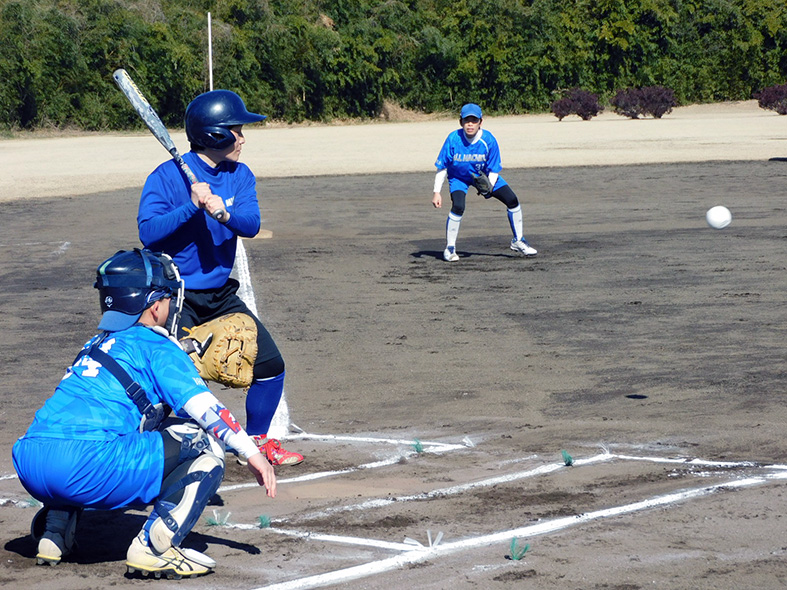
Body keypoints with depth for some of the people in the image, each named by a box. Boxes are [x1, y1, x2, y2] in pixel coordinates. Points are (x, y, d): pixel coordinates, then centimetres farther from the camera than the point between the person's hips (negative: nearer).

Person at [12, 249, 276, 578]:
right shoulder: (155, 345, 8)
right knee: (205, 446, 5)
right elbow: (203, 406, 0)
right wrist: (252, 454, 4)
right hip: (91, 471, -8)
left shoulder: (95, 345, 30)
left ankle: (54, 530, 23)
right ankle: (154, 547, -12)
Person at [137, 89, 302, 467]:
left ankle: (257, 440, 26)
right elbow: (148, 232, -22)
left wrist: (223, 212, -31)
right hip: (175, 298, -6)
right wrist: (192, 206, -31)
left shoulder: (240, 176, 3)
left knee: (270, 365, 6)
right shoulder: (168, 176, -14)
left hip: (220, 294, 6)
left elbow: (251, 225, -11)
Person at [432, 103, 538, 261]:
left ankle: (518, 241, 17)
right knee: (458, 207, -28)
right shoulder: (453, 139, -28)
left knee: (512, 200, -5)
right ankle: (450, 248, -9)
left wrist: (489, 187, -34)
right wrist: (437, 192, -21)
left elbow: (493, 170, -16)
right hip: (458, 177, -2)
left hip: (485, 176, 2)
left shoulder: (488, 140, -26)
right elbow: (442, 167, -17)